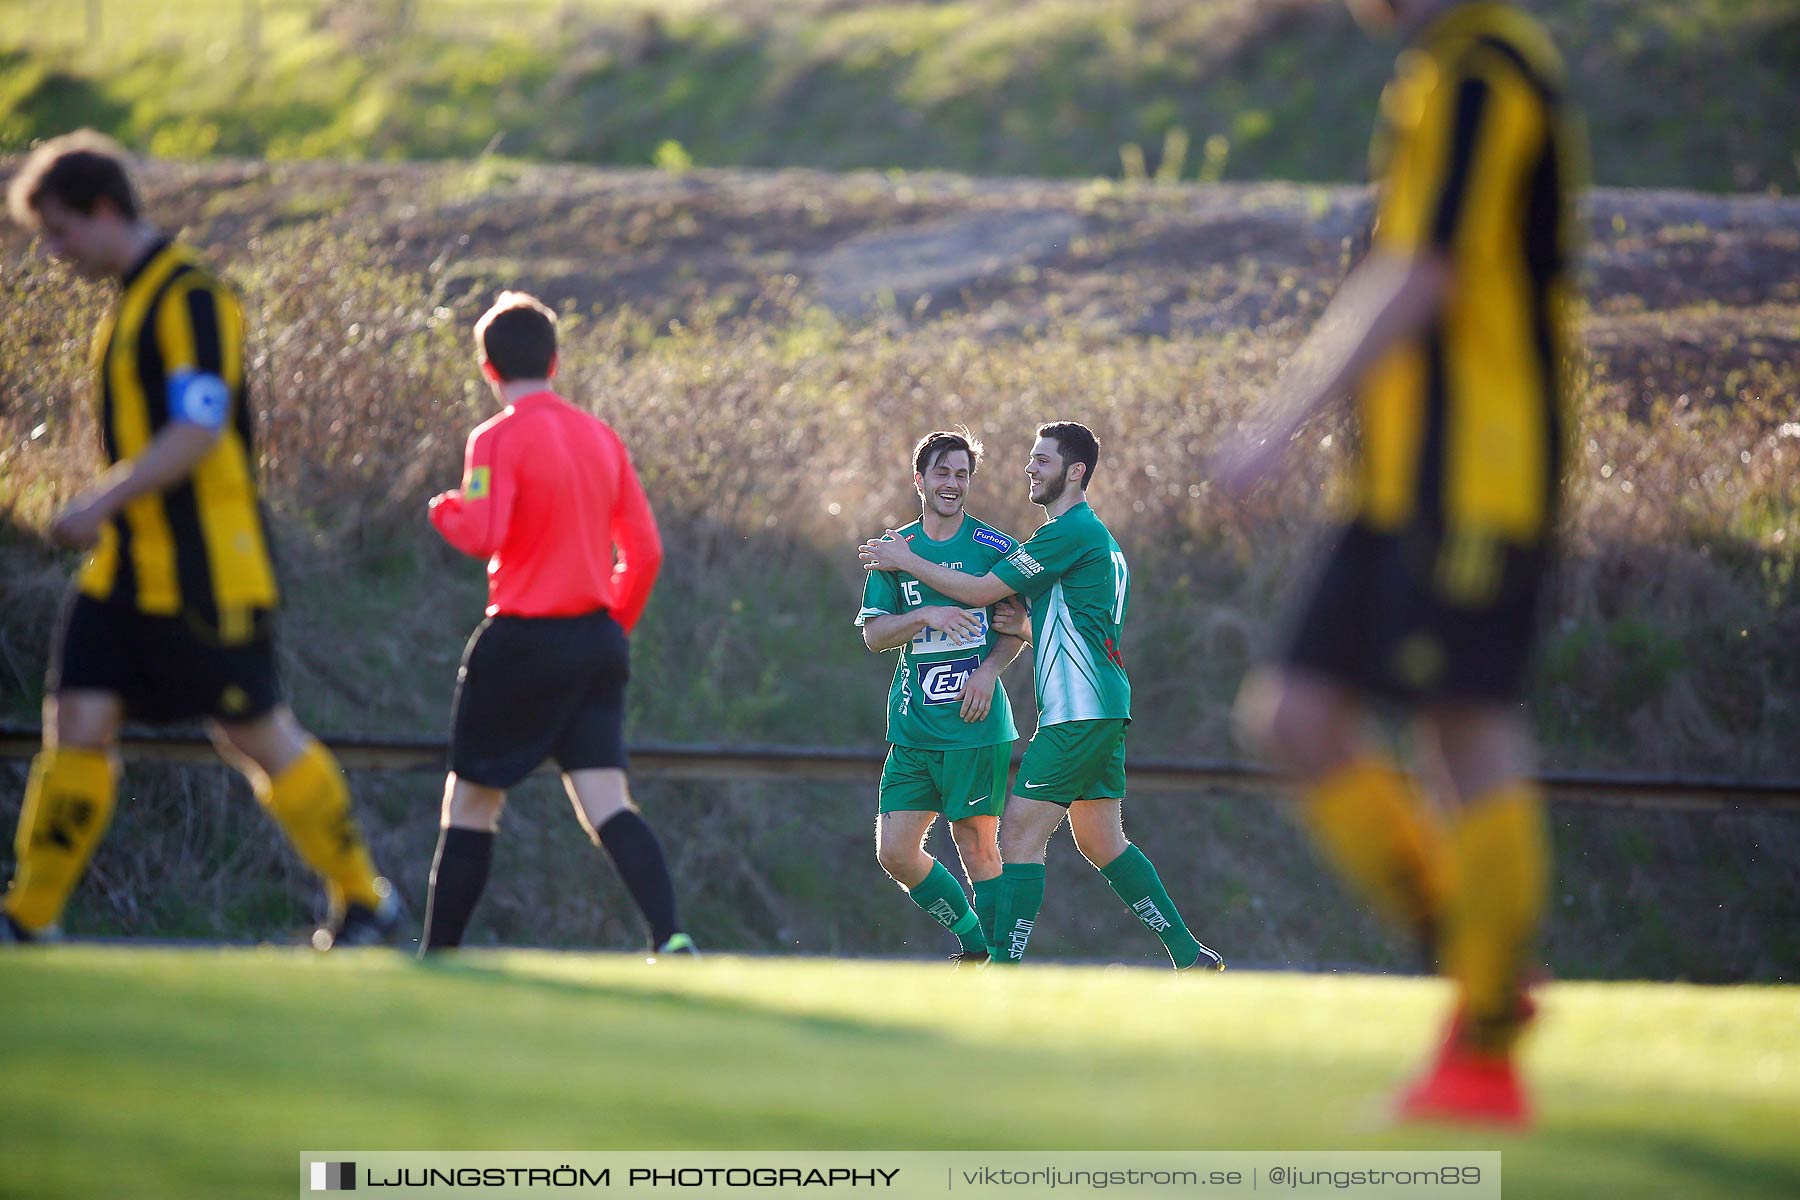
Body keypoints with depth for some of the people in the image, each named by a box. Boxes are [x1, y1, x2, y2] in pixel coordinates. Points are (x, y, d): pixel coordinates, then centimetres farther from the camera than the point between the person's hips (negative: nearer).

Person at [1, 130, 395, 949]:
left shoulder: (191, 298, -14)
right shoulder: (133, 299, 15)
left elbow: (198, 430, -23)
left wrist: (102, 503, -26)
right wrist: (108, 513, 19)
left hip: (203, 574, -8)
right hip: (127, 569, 8)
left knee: (258, 738, 1)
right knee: (77, 724, -1)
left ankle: (364, 901, 16)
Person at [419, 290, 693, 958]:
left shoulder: (498, 440, -9)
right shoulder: (601, 437, 10)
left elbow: (483, 535, -21)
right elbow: (645, 551, 10)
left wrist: (444, 509, 1)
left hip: (523, 640, -5)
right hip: (597, 640, 5)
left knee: (471, 804, 7)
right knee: (606, 806, -2)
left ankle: (438, 954, 11)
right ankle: (670, 938, -21)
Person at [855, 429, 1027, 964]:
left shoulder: (994, 546, 1)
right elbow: (873, 634, 4)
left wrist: (988, 669, -10)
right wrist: (927, 615, -14)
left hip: (976, 724, -4)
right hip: (913, 729, 4)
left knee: (977, 848, -6)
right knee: (894, 852, 0)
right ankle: (974, 941, 17)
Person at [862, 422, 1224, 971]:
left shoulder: (1071, 532, -12)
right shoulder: (1099, 537, 20)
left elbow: (982, 590, -11)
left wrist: (906, 560, -1)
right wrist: (1023, 624, 8)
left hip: (1078, 710, -10)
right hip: (1104, 711, 10)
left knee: (1020, 833, -10)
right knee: (1101, 842, 14)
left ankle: (1004, 966, -14)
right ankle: (1190, 956, 15)